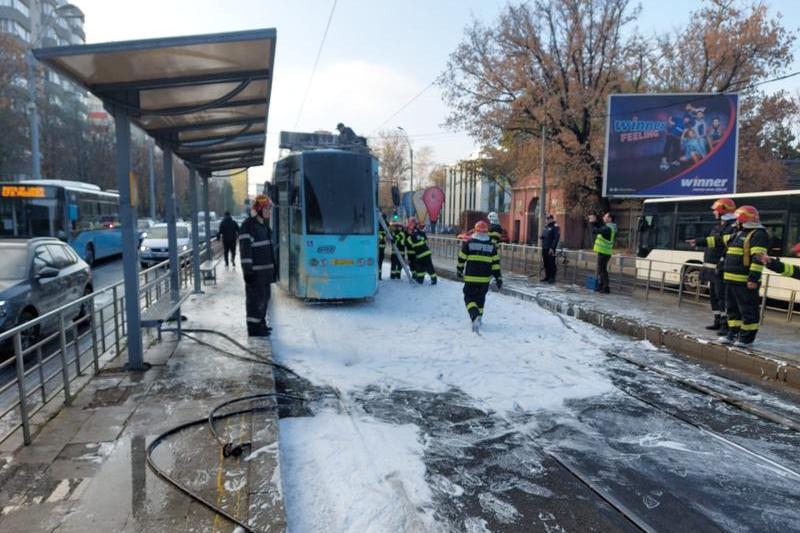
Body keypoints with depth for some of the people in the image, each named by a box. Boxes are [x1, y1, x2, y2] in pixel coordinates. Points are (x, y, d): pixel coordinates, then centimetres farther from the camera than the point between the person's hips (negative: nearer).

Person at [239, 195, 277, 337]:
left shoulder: (264, 224, 15)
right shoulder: (248, 225, -14)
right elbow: (245, 250, -18)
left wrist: (272, 267, 22)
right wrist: (247, 270, -21)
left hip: (266, 270, 9)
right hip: (255, 271, -9)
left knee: (264, 297, 18)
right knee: (255, 299, -4)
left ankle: (261, 323, 31)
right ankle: (254, 328, 3)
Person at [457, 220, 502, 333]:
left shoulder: (468, 243, -2)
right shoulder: (492, 245, 5)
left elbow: (461, 259, 3)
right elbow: (496, 263, 3)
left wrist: (459, 271, 18)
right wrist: (498, 278, 7)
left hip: (471, 277, -3)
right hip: (485, 278, 3)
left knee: (469, 298, 2)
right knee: (480, 298, 19)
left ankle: (475, 316, -23)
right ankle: (477, 318, 26)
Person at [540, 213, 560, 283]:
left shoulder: (555, 227, -8)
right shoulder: (546, 227, 19)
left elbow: (556, 238, -15)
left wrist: (552, 248, -20)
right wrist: (543, 246, 16)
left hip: (550, 249, -8)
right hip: (544, 248, 8)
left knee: (551, 264, -5)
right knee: (546, 263, 11)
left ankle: (552, 278, -2)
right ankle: (547, 276, 19)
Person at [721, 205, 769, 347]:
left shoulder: (758, 235, -11)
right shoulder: (739, 233, 19)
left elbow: (758, 259, -19)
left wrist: (753, 278, -24)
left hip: (745, 282, -10)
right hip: (731, 279, 10)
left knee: (748, 309, -2)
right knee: (733, 308, 15)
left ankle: (747, 337, 4)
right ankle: (733, 333, 24)